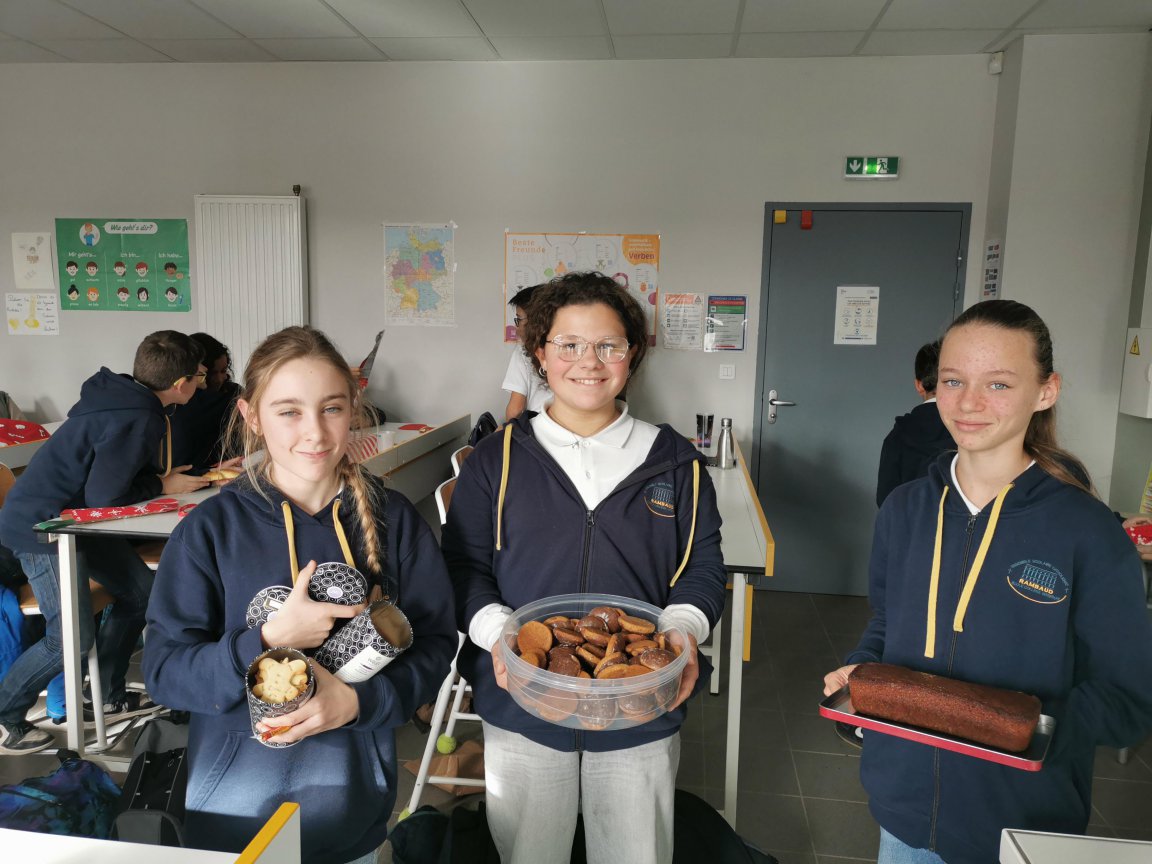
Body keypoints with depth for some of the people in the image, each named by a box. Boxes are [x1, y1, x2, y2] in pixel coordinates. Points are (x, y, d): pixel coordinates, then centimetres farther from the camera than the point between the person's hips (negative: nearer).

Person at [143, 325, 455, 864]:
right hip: (234, 801, -1)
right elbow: (163, 671, -10)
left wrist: (358, 700, -21)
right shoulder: (210, 529, -10)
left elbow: (435, 641, -6)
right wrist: (267, 641, -25)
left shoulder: (392, 519, -8)